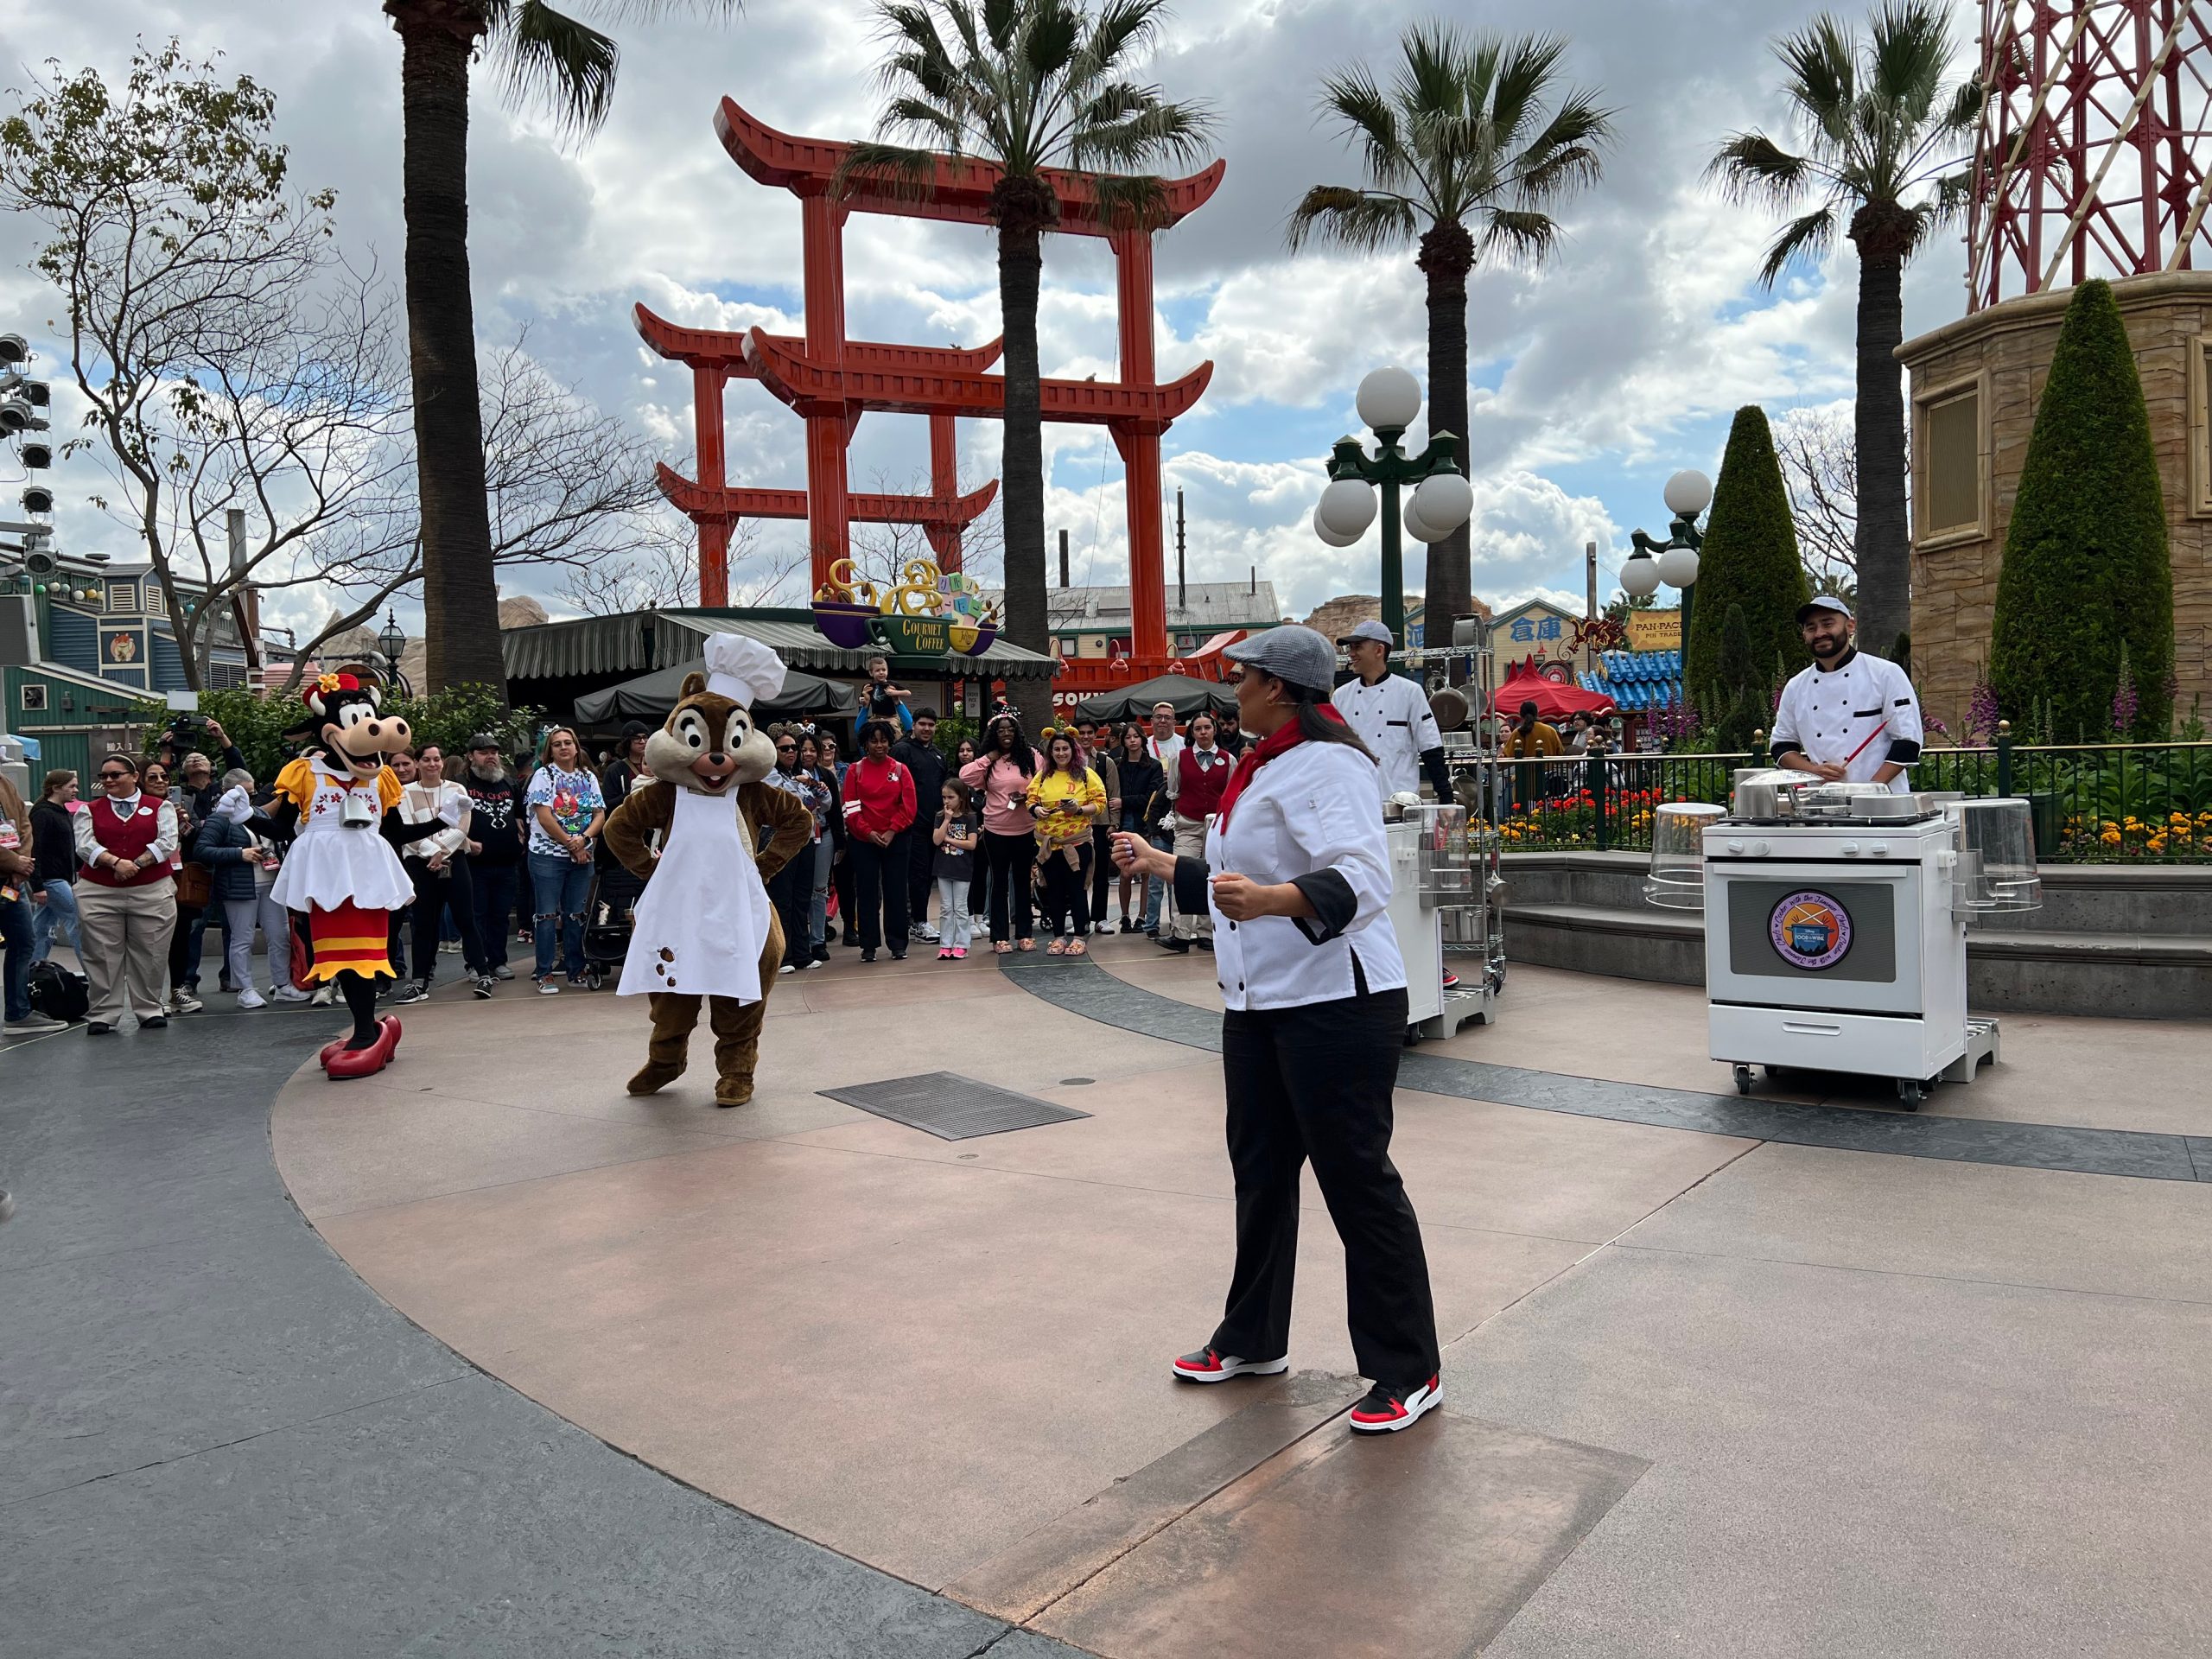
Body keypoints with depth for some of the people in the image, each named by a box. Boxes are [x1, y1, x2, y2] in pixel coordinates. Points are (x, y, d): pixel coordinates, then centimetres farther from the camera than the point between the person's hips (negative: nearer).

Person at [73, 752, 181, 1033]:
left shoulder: (160, 806, 7)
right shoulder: (90, 810, 10)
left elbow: (167, 842, -4)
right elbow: (84, 844, -3)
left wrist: (136, 864, -15)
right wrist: (116, 862, -19)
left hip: (153, 892, -1)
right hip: (99, 894, 1)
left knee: (150, 956, 3)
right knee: (103, 956, 2)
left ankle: (150, 1010, 14)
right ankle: (103, 1014, 10)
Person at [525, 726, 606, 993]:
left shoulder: (588, 778, 10)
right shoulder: (544, 775, -3)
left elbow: (600, 815, 4)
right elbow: (545, 818, -12)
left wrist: (583, 839, -14)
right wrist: (571, 846, -12)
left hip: (582, 855, 4)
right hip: (548, 854, -4)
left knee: (576, 915, 8)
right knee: (547, 914, -1)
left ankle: (576, 971, 15)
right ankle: (544, 974, 4)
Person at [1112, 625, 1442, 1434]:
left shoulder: (1326, 764, -16)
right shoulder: (1264, 767, 16)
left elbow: (1363, 879, -30)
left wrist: (1268, 900, -45)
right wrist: (1159, 863, 35)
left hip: (1336, 1003, -10)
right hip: (1259, 1003, 10)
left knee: (1356, 1178, -3)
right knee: (1260, 1168, 17)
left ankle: (1409, 1372, 12)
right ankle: (1252, 1340, 33)